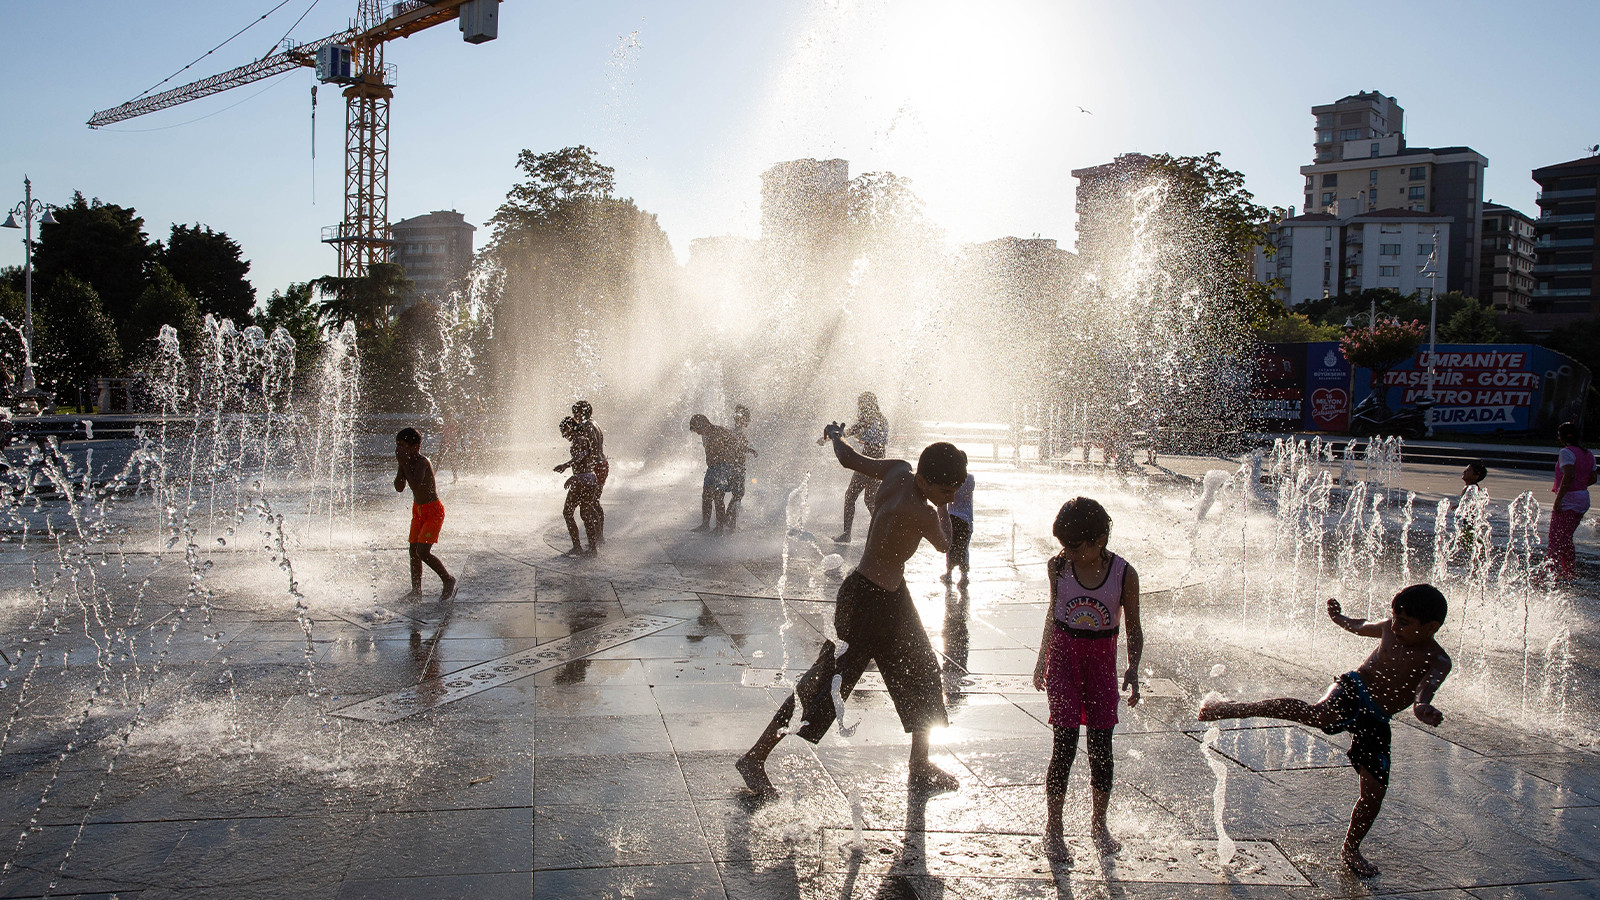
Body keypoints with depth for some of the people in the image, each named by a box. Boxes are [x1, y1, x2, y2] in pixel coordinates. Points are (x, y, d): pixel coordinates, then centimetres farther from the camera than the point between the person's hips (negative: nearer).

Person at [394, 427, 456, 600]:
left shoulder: (422, 462, -21)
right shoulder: (408, 462, 4)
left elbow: (416, 484, -36)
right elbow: (399, 487, 1)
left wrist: (404, 463, -27)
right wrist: (401, 465, -9)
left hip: (433, 511, -9)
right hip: (418, 509, 9)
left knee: (423, 552, -14)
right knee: (413, 550, 9)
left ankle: (449, 581, 3)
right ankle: (416, 590, 19)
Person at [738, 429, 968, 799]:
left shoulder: (898, 471, -6)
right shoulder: (921, 513, -28)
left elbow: (848, 457, 8)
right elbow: (944, 545, -6)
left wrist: (835, 435, 28)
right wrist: (942, 509, 9)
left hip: (892, 598, 10)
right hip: (866, 602, -10)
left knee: (921, 676, 19)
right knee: (827, 681, -4)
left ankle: (921, 769, 33)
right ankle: (755, 757, 4)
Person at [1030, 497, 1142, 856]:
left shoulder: (1124, 574, -10)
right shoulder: (1058, 566, -5)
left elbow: (1133, 628, 0)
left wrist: (1133, 668, -12)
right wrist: (1041, 660, 16)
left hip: (1102, 659, 0)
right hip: (1063, 655, 0)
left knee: (1101, 746, 3)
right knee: (1065, 744, -5)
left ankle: (1098, 824, 24)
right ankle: (1053, 827, 8)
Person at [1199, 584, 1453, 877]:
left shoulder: (1438, 661, -8)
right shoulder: (1388, 628, 2)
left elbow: (1427, 685, -32)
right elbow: (1361, 627, 26)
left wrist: (1421, 704, -55)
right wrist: (1339, 618, 46)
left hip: (1375, 722, 1)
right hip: (1352, 691, -1)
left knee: (1374, 790, -1)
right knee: (1317, 713, -35)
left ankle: (1351, 849, 23)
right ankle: (1233, 708, -38)